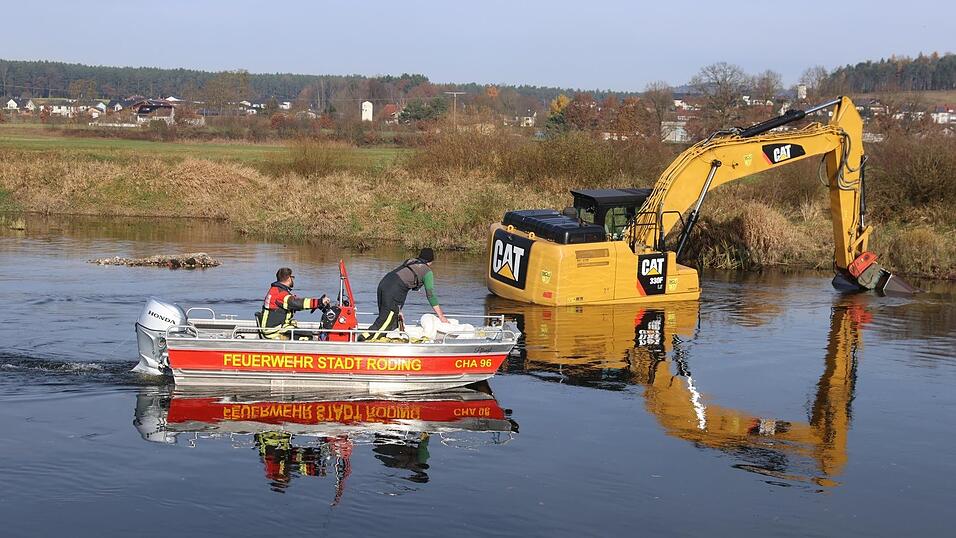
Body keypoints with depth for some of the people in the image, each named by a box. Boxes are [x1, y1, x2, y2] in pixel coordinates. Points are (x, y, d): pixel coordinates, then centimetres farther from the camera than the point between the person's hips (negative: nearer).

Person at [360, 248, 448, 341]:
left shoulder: (410, 261, 28)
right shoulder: (427, 272, 7)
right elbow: (430, 295, 1)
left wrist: (398, 310, 28)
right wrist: (441, 316, 5)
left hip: (383, 284, 8)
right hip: (394, 291, -8)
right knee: (385, 323, -6)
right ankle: (363, 340, -16)